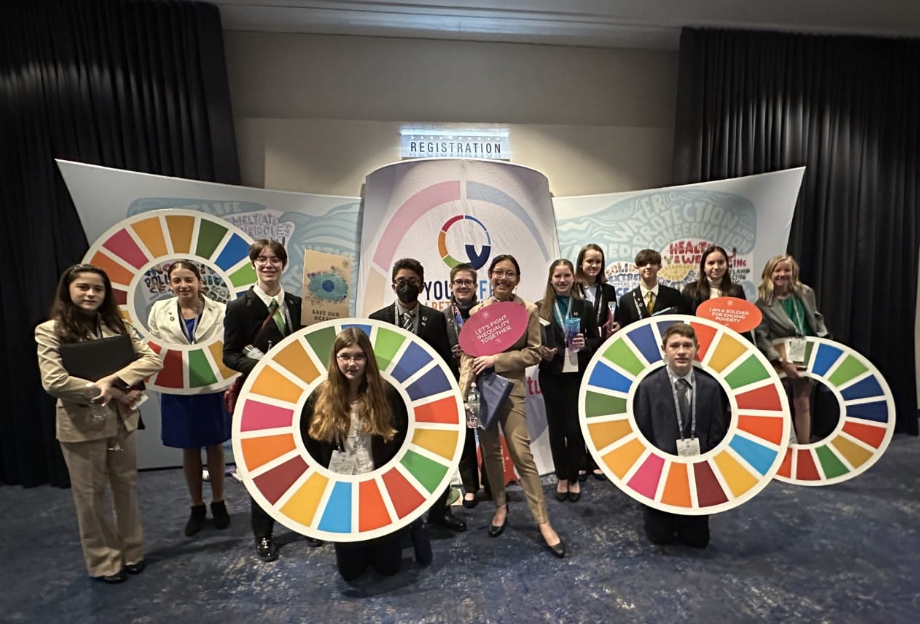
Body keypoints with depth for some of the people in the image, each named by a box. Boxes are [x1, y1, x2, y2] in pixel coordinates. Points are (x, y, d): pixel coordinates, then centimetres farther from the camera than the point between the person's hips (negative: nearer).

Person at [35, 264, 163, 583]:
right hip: (81, 424, -3)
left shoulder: (118, 326, 3)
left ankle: (131, 551, 32)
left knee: (127, 487, 15)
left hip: (122, 420, 3)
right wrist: (109, 392, -17)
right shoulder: (50, 331, -7)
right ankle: (103, 560, 30)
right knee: (91, 495, 12)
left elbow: (153, 360, -7)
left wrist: (113, 380, -20)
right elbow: (53, 382, -17)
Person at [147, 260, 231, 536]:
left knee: (215, 448, 13)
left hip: (212, 389, -2)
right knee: (189, 450, 15)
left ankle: (218, 503, 33)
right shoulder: (159, 310, -1)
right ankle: (197, 507, 34)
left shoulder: (220, 311, -9)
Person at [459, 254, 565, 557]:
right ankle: (500, 506, 32)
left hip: (511, 388, -2)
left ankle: (543, 521, 7)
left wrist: (496, 359, -15)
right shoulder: (476, 311, 4)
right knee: (490, 450, 13)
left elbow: (534, 353, -5)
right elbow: (467, 355, 2)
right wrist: (464, 393, -10)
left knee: (521, 453, -5)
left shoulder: (528, 310, -1)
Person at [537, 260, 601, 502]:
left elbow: (597, 339, 6)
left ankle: (573, 478, 25)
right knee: (556, 427, 10)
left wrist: (585, 344, -14)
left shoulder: (584, 307, 3)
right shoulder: (540, 308, 0)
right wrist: (540, 350, -17)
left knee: (575, 428, 3)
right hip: (551, 376, 0)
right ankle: (561, 477, 28)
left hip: (578, 375, 0)